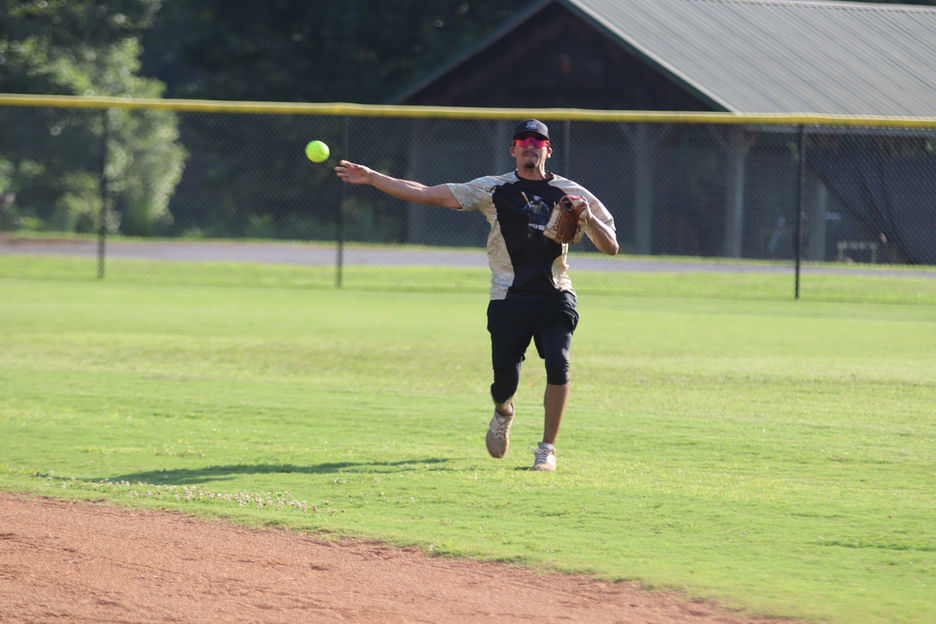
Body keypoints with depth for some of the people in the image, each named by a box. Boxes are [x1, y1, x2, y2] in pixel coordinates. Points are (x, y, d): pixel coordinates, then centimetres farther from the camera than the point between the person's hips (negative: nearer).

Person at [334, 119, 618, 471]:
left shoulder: (570, 194, 10)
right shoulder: (493, 190, 9)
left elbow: (611, 248, 8)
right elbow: (427, 195, 7)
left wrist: (590, 220, -14)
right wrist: (371, 178, 1)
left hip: (555, 296, 0)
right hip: (509, 297, 0)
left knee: (557, 362, -22)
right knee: (504, 380, -6)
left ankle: (547, 449, -8)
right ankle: (503, 414, 33)